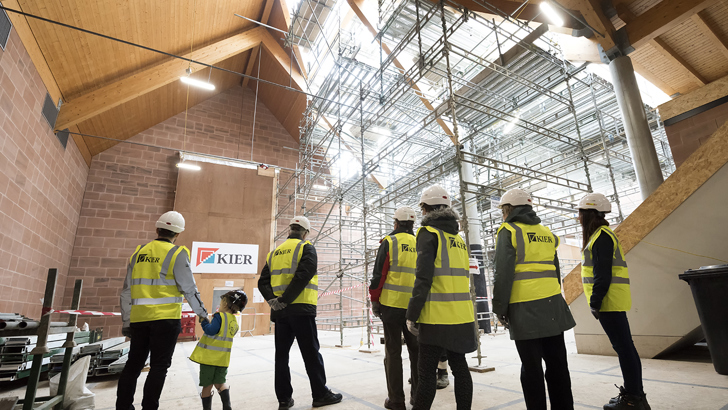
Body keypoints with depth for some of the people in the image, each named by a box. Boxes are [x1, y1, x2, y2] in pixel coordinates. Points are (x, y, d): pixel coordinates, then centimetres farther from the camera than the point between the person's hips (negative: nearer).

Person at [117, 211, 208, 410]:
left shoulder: (138, 252, 10)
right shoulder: (177, 254, -7)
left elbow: (127, 291, 13)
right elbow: (188, 288, -9)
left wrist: (126, 322, 20)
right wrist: (202, 312, 3)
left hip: (139, 318, 6)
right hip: (165, 319, -5)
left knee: (133, 364, 17)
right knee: (159, 367, 4)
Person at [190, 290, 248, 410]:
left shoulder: (220, 316, -12)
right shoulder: (234, 322, 9)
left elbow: (211, 330, -22)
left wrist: (204, 321, -8)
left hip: (209, 356, -6)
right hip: (223, 358, 6)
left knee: (207, 385, 8)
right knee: (220, 383, 17)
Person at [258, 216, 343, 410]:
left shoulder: (274, 252, 15)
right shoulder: (306, 248, -4)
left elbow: (263, 282, 8)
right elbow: (303, 277, -19)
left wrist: (272, 300, -4)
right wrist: (285, 299, -16)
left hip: (280, 312, 6)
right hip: (300, 309, -6)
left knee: (281, 354, 12)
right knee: (311, 353, 3)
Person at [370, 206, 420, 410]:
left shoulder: (389, 242, -4)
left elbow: (379, 274, -8)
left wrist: (374, 300, 2)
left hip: (392, 305, -4)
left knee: (393, 352, 5)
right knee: (416, 350, 15)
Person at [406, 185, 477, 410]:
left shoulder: (429, 233, -8)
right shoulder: (459, 238, 16)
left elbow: (423, 278, -16)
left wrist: (412, 315, -11)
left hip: (437, 316, -7)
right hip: (462, 315, 7)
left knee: (427, 370, 1)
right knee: (459, 366, 15)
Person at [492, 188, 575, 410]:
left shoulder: (508, 231, -5)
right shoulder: (547, 233, 15)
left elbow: (503, 274, -11)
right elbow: (555, 272, 19)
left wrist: (500, 308, -4)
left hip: (525, 308, -6)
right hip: (552, 305, 6)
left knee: (531, 367, 2)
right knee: (557, 363, 13)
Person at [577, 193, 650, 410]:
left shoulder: (601, 236, -13)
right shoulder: (602, 235, 18)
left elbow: (603, 274, -19)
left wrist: (595, 303, -17)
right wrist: (597, 301, 21)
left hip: (609, 300, -10)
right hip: (612, 301, 10)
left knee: (623, 347, -2)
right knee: (624, 346, 14)